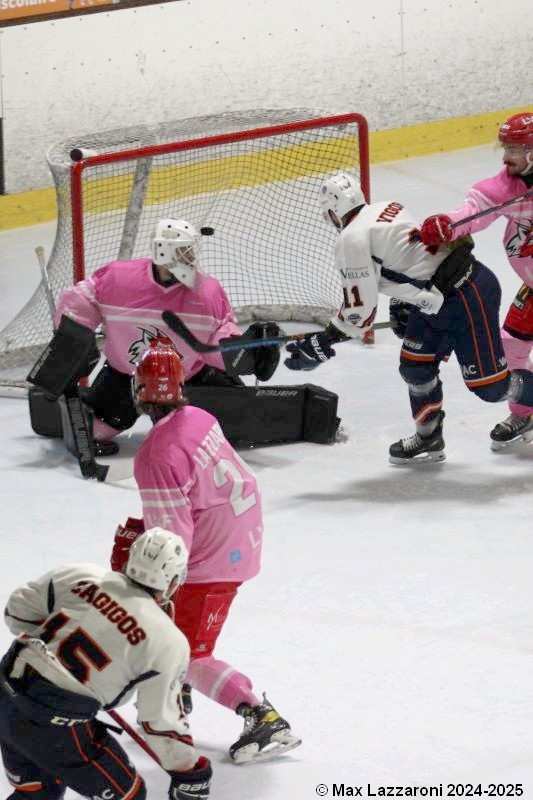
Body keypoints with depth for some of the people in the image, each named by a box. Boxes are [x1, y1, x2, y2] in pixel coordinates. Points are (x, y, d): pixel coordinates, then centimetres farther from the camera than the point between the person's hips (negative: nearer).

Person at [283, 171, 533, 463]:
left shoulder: (352, 239, -14)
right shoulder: (385, 209, 12)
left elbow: (360, 309, -14)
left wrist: (322, 344, -7)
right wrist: (401, 306, 32)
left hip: (467, 299, -10)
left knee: (489, 385, -4)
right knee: (415, 366, 17)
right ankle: (429, 438, 30)